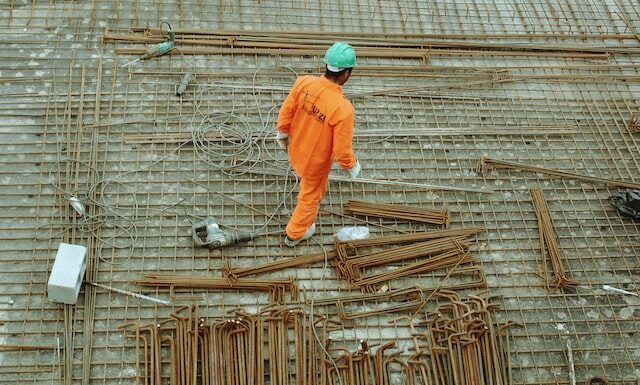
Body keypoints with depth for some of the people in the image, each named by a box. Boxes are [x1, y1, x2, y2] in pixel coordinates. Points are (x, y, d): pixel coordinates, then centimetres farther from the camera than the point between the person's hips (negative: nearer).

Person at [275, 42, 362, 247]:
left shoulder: (304, 82, -24)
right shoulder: (343, 108, -38)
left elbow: (286, 111, -8)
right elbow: (342, 150, -28)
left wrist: (283, 133, 13)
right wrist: (352, 165, -6)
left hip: (296, 150, 5)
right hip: (316, 162, -4)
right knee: (311, 196, 25)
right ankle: (295, 234, 50)